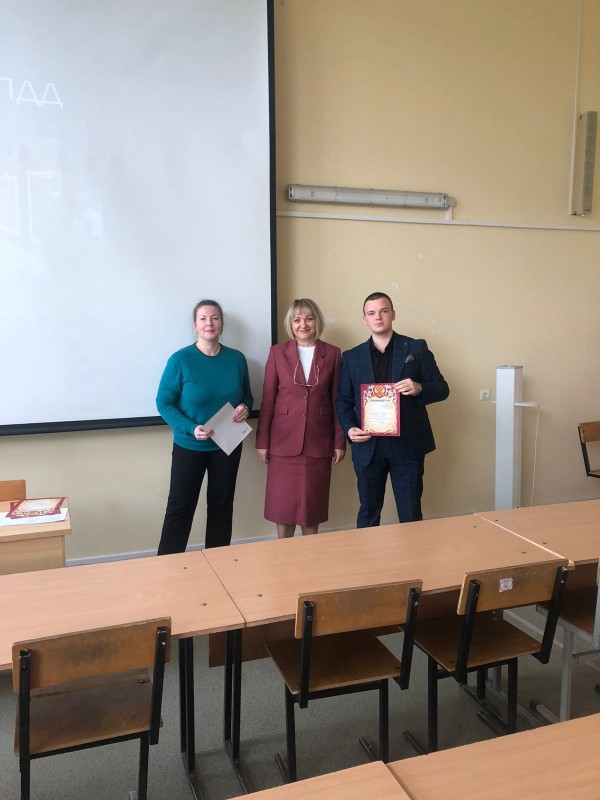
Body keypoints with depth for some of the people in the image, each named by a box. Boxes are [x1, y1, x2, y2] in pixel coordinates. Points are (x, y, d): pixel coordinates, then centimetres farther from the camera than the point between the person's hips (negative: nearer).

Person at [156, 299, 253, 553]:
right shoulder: (180, 360, -11)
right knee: (180, 507, 3)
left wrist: (245, 408, -12)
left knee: (221, 505, 14)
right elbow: (164, 403, -10)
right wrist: (190, 428, -23)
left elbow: (247, 396, 12)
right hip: (189, 446, -3)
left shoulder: (236, 359, -1)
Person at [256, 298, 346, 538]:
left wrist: (340, 442, 2)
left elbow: (338, 401, 4)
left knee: (313, 501, 9)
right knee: (283, 503, 6)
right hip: (284, 440, 0)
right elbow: (267, 399, 1)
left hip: (319, 441, 1)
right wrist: (262, 441, -1)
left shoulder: (333, 354, 2)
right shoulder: (277, 352, 0)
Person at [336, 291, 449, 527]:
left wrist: (419, 389, -18)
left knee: (410, 515, 7)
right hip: (368, 446, 1)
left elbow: (442, 389, 3)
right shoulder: (351, 357, 8)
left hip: (408, 445, -1)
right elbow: (343, 401, 10)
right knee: (368, 514, 11)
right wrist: (349, 428, -8)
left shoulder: (417, 348, 4)